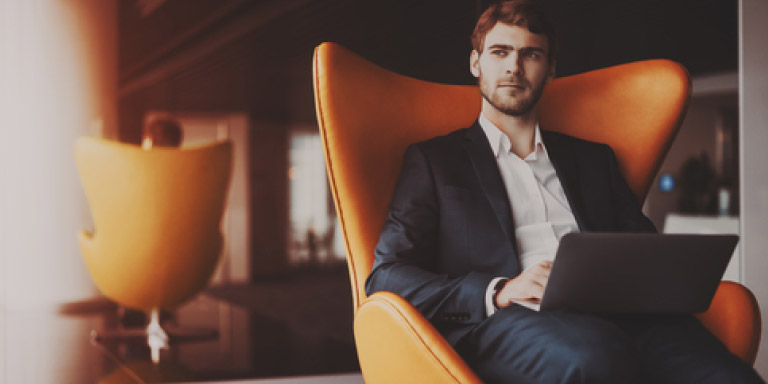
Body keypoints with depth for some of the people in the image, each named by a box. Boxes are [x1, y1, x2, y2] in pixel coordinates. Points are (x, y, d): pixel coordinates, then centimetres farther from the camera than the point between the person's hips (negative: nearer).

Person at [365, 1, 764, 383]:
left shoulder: (594, 159, 30)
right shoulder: (432, 159, 18)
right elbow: (385, 276, 5)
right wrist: (498, 291, -12)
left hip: (613, 315, 3)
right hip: (505, 321, -3)